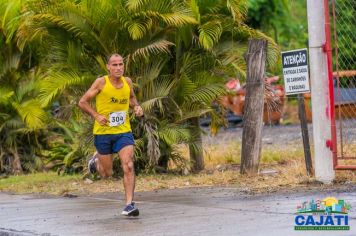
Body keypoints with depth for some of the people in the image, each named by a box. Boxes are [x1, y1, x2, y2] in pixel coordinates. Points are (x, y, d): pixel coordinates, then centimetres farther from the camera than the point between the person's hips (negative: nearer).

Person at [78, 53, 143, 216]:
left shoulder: (127, 82, 2)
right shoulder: (101, 82, -10)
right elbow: (82, 102, -4)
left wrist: (136, 107, 2)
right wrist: (96, 116, -18)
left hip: (124, 131, 2)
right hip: (103, 132, -2)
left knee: (128, 166, -17)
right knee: (107, 174, 9)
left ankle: (129, 205, -15)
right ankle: (96, 159, 44)